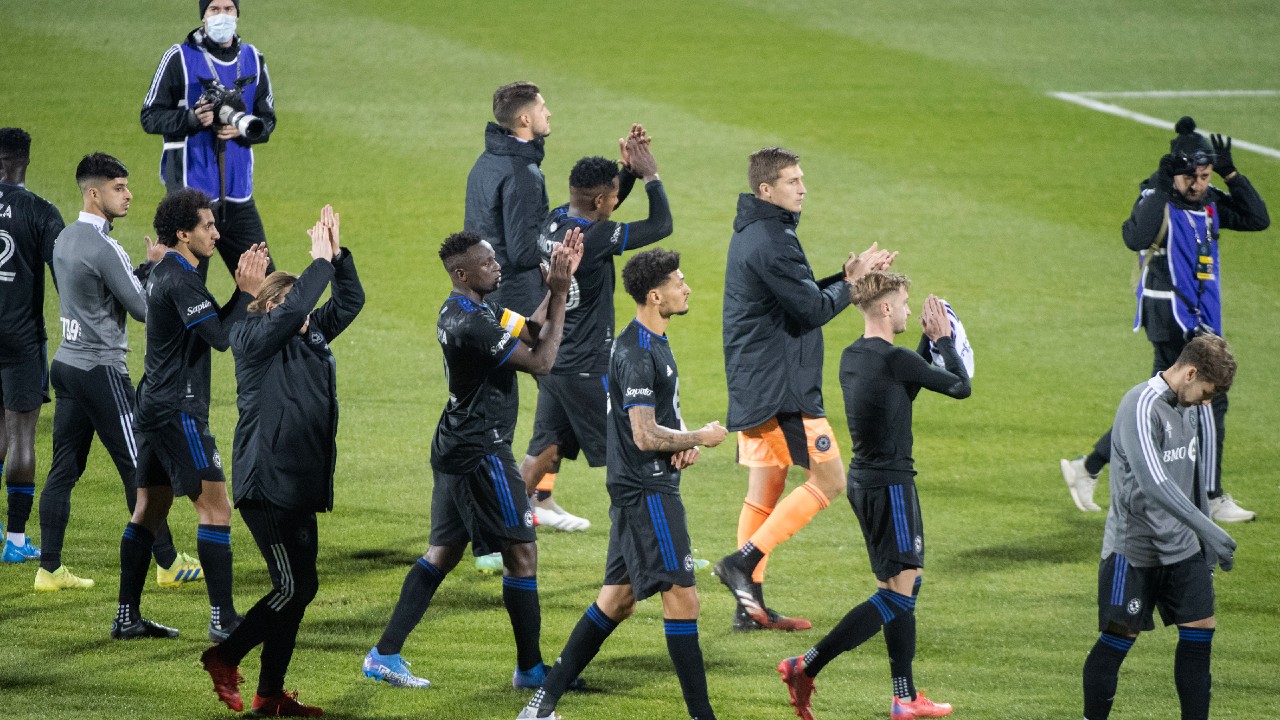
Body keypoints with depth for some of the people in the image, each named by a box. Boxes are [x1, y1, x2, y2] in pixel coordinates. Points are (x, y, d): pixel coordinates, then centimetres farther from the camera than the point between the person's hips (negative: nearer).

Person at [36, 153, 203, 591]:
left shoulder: (65, 240, 11)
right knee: (138, 468, -1)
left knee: (64, 468, 8)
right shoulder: (103, 249, -17)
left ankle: (50, 569, 7)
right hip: (101, 369, -9)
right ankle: (167, 563, 5)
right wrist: (157, 266, 0)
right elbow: (143, 308, -13)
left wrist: (148, 267, 7)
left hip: (67, 363, 9)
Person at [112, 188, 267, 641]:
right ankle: (223, 619, -9)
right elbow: (222, 338, -22)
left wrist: (243, 289, 6)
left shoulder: (167, 273, 14)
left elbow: (213, 325, 17)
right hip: (178, 412, -10)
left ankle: (127, 617, 15)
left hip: (154, 409, 10)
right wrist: (248, 291, -13)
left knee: (149, 510, 12)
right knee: (215, 508, -8)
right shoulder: (179, 280, -17)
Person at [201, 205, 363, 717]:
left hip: (301, 488, 9)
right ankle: (223, 659, 5)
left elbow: (350, 302, 14)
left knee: (300, 589, 8)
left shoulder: (311, 336, 15)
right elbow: (292, 309, -23)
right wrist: (320, 262, -15)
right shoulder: (252, 339, -7)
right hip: (265, 486, -9)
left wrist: (337, 255, 1)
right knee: (294, 587, -10)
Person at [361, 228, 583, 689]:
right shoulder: (473, 325, -23)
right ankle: (530, 668, 6)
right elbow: (541, 362, -21)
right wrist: (559, 294, -17)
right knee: (522, 553, -2)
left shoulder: (470, 310, 10)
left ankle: (385, 655, 12)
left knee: (444, 552, 13)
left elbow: (533, 331, 17)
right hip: (481, 453, -11)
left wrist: (556, 286, 6)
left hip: (456, 450, 11)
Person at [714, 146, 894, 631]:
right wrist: (852, 282, -2)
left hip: (752, 386, 10)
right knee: (828, 479, -4)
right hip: (780, 387, -10)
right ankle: (743, 562, -10)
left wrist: (845, 278, 6)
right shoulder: (770, 242, -18)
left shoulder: (751, 233, 15)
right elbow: (812, 310, -18)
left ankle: (751, 607, 10)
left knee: (765, 490, 10)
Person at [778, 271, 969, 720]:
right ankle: (806, 667, -8)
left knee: (907, 582, 15)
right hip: (889, 484, -10)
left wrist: (928, 343, 21)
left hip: (864, 481, 10)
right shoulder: (895, 359, -18)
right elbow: (960, 388, -9)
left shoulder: (852, 357, 9)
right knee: (898, 591, -5)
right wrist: (943, 341, 5)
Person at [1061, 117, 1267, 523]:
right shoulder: (1158, 201, -14)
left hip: (1200, 319, 8)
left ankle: (1089, 468, 21)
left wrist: (1231, 174, -5)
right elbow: (1136, 238, -33)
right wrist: (1160, 185, -33)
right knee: (1209, 400, -8)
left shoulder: (1209, 202, 9)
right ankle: (1212, 500, 0)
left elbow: (1258, 220, 4)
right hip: (1170, 313, -8)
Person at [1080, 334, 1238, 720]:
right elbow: (1154, 483, -31)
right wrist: (1208, 529, -34)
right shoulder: (1142, 408, -20)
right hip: (1133, 547, -8)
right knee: (1119, 637, -1)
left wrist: (1206, 543, 18)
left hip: (1181, 546, 8)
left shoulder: (1189, 407, 8)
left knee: (1200, 627, 2)